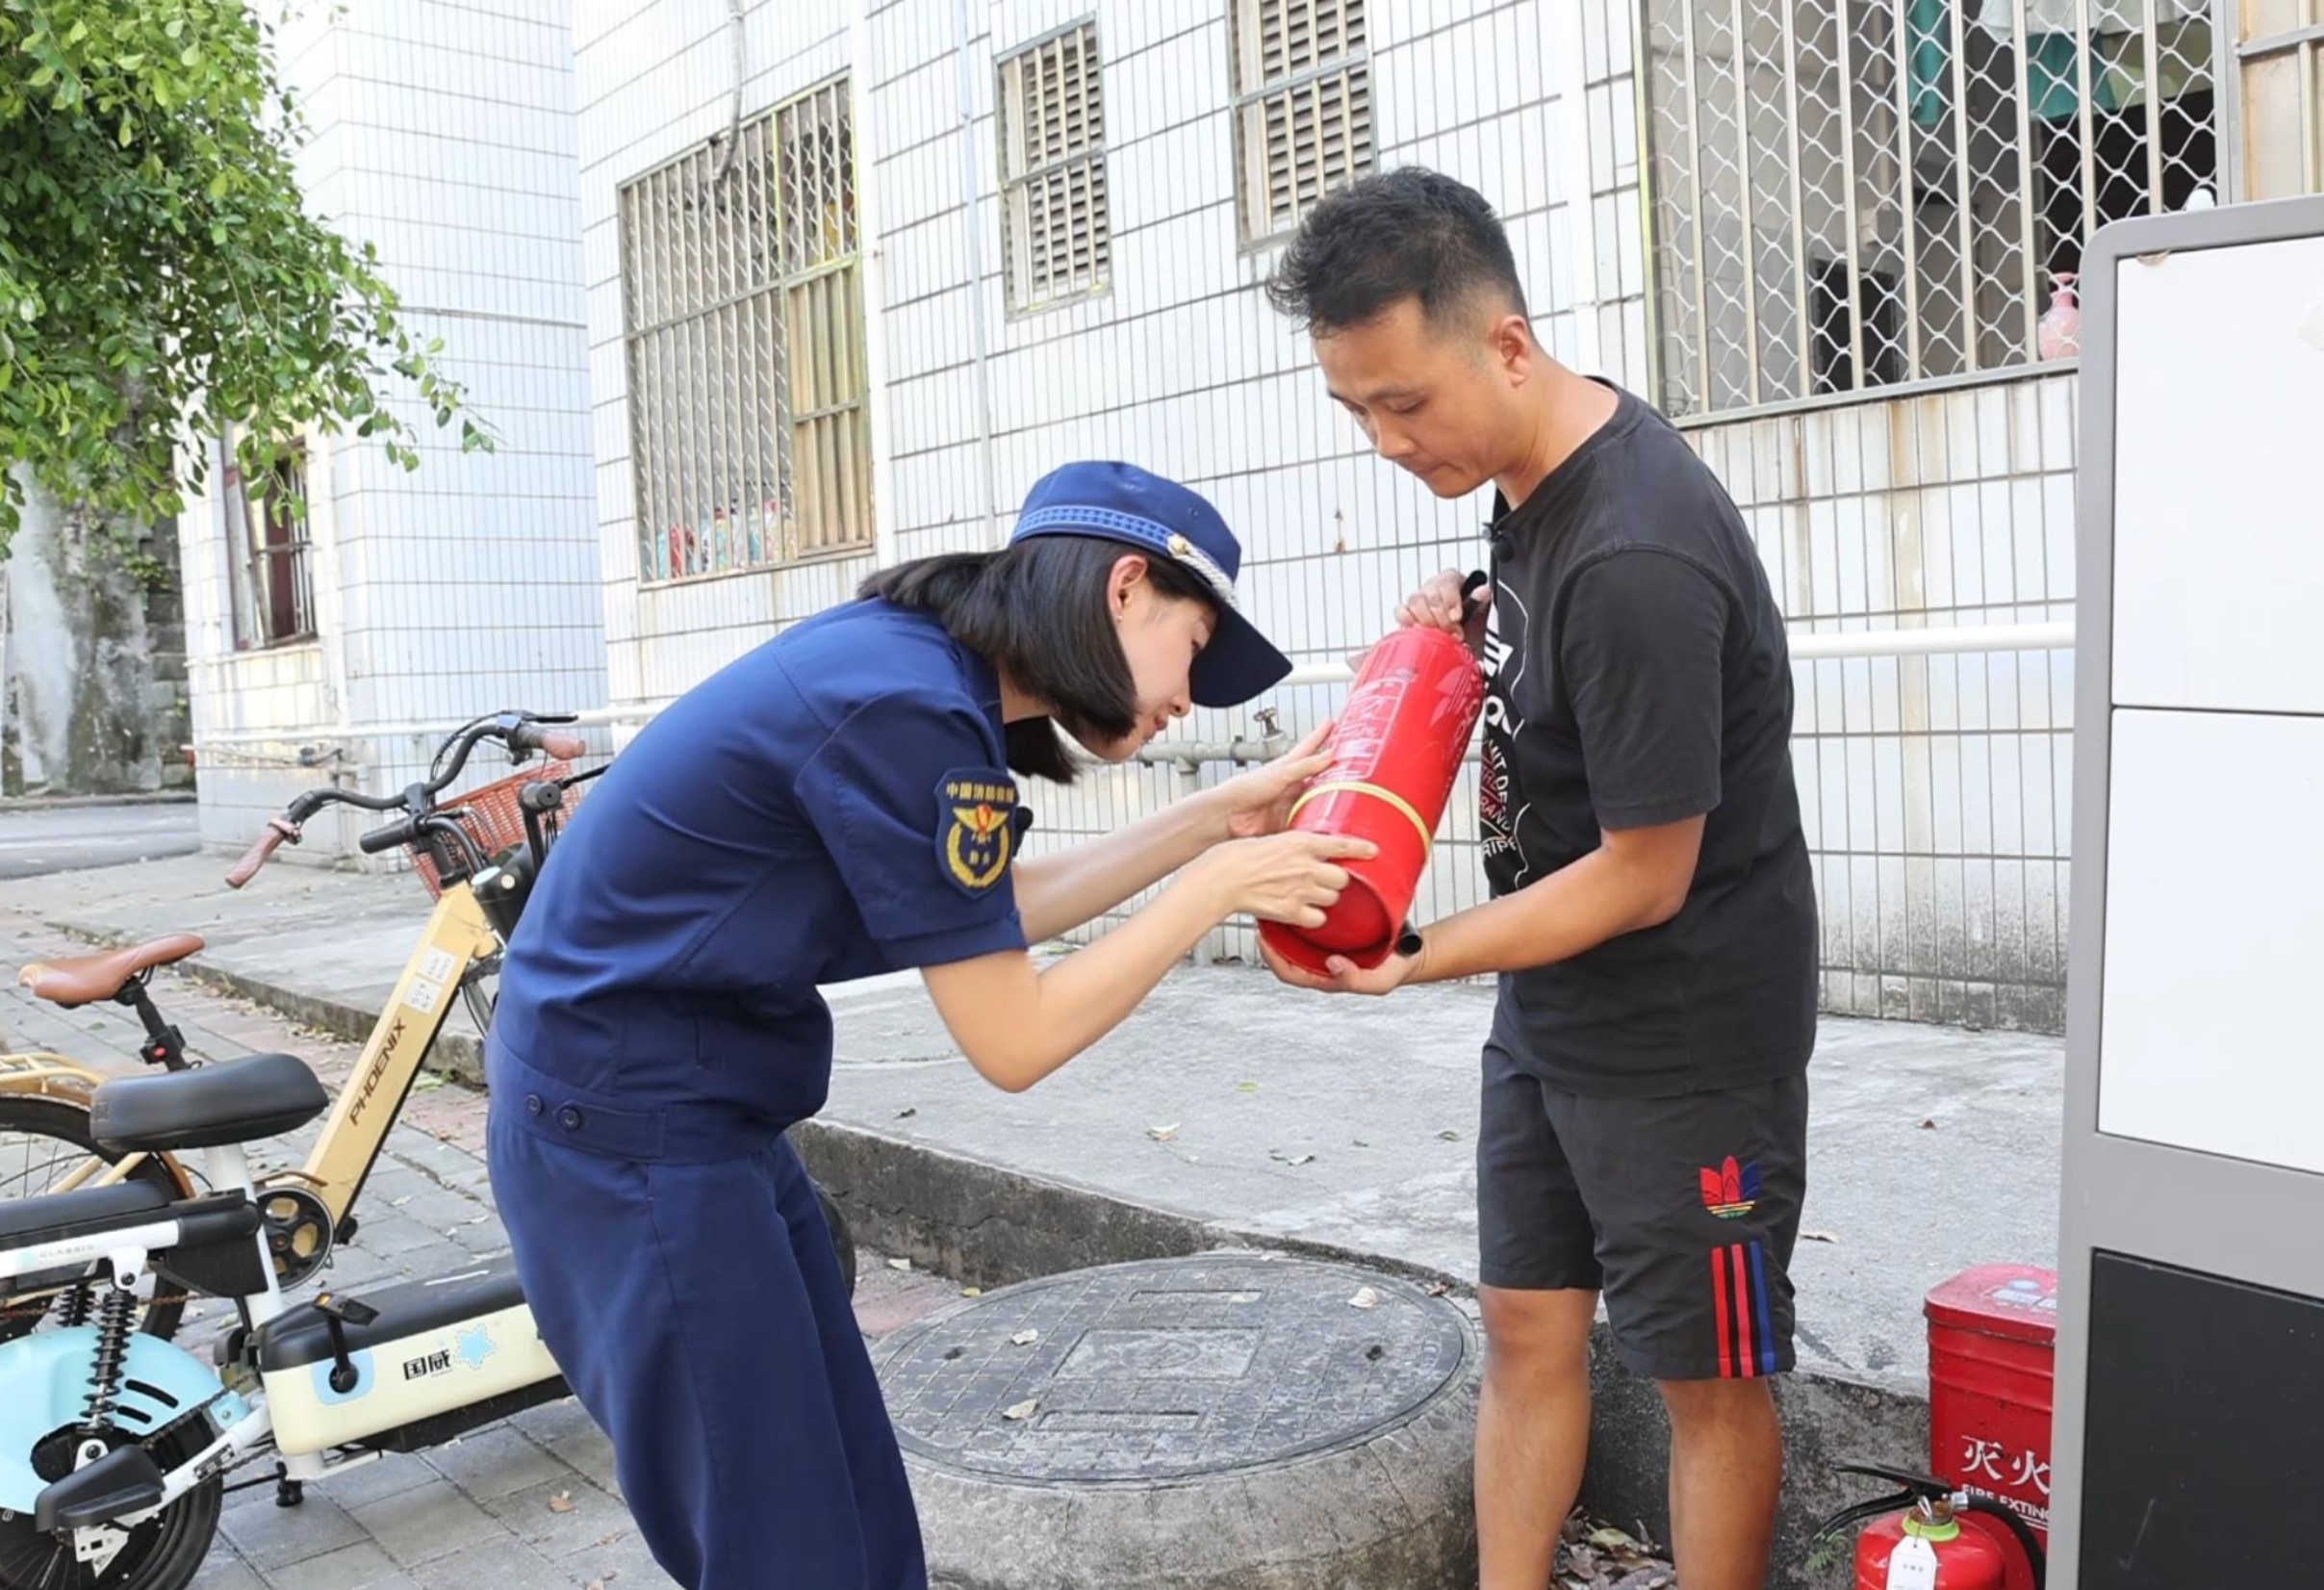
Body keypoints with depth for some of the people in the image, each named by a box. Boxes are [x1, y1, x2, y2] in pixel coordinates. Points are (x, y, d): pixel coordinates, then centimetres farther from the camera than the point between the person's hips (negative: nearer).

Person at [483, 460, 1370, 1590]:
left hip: (690, 1109, 9)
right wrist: (1216, 884, -11)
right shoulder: (905, 709, -25)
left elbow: (1004, 909, 11)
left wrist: (1217, 817, 7)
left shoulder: (914, 659, 3)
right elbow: (1015, 1040, -19)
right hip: (630, 1130, -9)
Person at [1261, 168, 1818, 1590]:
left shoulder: (1635, 558, -28)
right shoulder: (1536, 470, 0)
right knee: (1526, 1330, 15)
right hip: (1551, 1010, 9)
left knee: (1707, 1375, 10)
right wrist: (1471, 630, -3)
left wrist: (1411, 959, -22)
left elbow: (1645, 877, -23)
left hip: (1686, 1033, -8)